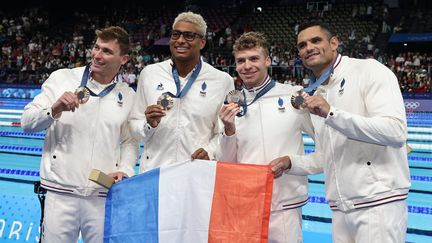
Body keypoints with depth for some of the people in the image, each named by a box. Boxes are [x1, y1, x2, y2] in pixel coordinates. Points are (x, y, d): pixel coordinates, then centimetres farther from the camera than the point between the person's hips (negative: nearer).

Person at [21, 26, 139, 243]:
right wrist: (55, 109, -16)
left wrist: (125, 170, -4)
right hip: (60, 192, -1)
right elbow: (27, 123, 2)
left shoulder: (128, 96, 9)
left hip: (105, 197, 2)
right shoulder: (61, 78, 4)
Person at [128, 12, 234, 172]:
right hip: (153, 171, 1)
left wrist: (210, 152, -14)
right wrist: (149, 125, -11)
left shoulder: (222, 81, 0)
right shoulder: (149, 73, 5)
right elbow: (134, 126, 9)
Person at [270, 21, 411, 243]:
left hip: (378, 202, -7)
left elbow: (396, 132, -19)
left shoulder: (369, 70, -6)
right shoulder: (317, 95, 15)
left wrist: (331, 114, -21)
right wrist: (291, 163, 7)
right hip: (340, 208, 7)